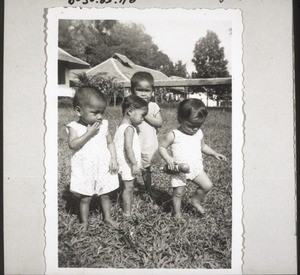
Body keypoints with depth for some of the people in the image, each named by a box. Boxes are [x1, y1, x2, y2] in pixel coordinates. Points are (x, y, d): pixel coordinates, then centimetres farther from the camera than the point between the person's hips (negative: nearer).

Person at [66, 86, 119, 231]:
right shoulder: (74, 127, -10)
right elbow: (72, 144, -23)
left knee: (105, 195, 17)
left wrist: (114, 159, -5)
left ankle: (108, 217, 36)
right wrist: (89, 133, -25)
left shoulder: (103, 125, 0)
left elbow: (110, 143, 6)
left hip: (103, 167, 3)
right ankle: (85, 222, 27)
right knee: (85, 198, 9)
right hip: (85, 170, -3)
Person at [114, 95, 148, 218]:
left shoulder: (121, 126, 11)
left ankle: (127, 209, 26)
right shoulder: (129, 128, -19)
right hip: (127, 163, -9)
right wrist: (135, 164, -23)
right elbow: (128, 148, -26)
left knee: (128, 187, 16)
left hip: (125, 163, 9)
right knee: (128, 187, -1)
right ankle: (127, 212, 8)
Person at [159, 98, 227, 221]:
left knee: (207, 185, -4)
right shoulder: (173, 135, -13)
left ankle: (196, 200, 23)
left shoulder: (199, 133, 4)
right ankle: (177, 212, 28)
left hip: (196, 167, 4)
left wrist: (214, 154, 7)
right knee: (178, 192, 3)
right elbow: (162, 147, -7)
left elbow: (203, 146, 20)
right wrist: (168, 158, -24)